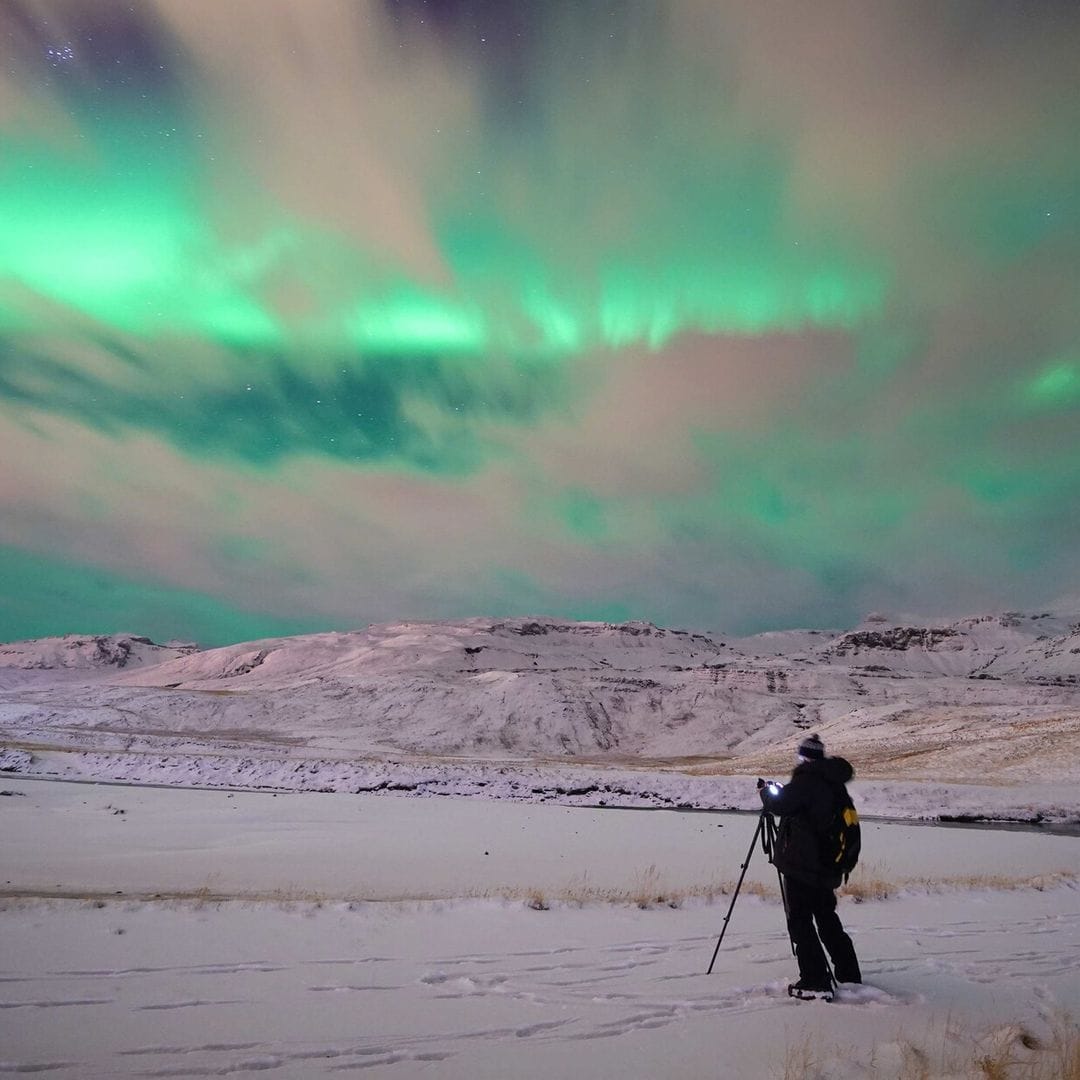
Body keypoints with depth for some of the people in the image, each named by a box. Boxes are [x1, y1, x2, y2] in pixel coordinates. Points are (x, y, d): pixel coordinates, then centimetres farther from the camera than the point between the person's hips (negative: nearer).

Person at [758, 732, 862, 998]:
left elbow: (781, 804, -21)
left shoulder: (807, 779, -16)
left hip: (801, 865, -8)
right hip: (826, 866, 8)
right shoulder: (835, 784, 8)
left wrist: (766, 790, -1)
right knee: (827, 917, 21)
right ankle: (849, 974, 30)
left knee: (800, 920, -1)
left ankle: (816, 982, -2)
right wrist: (778, 791, 18)